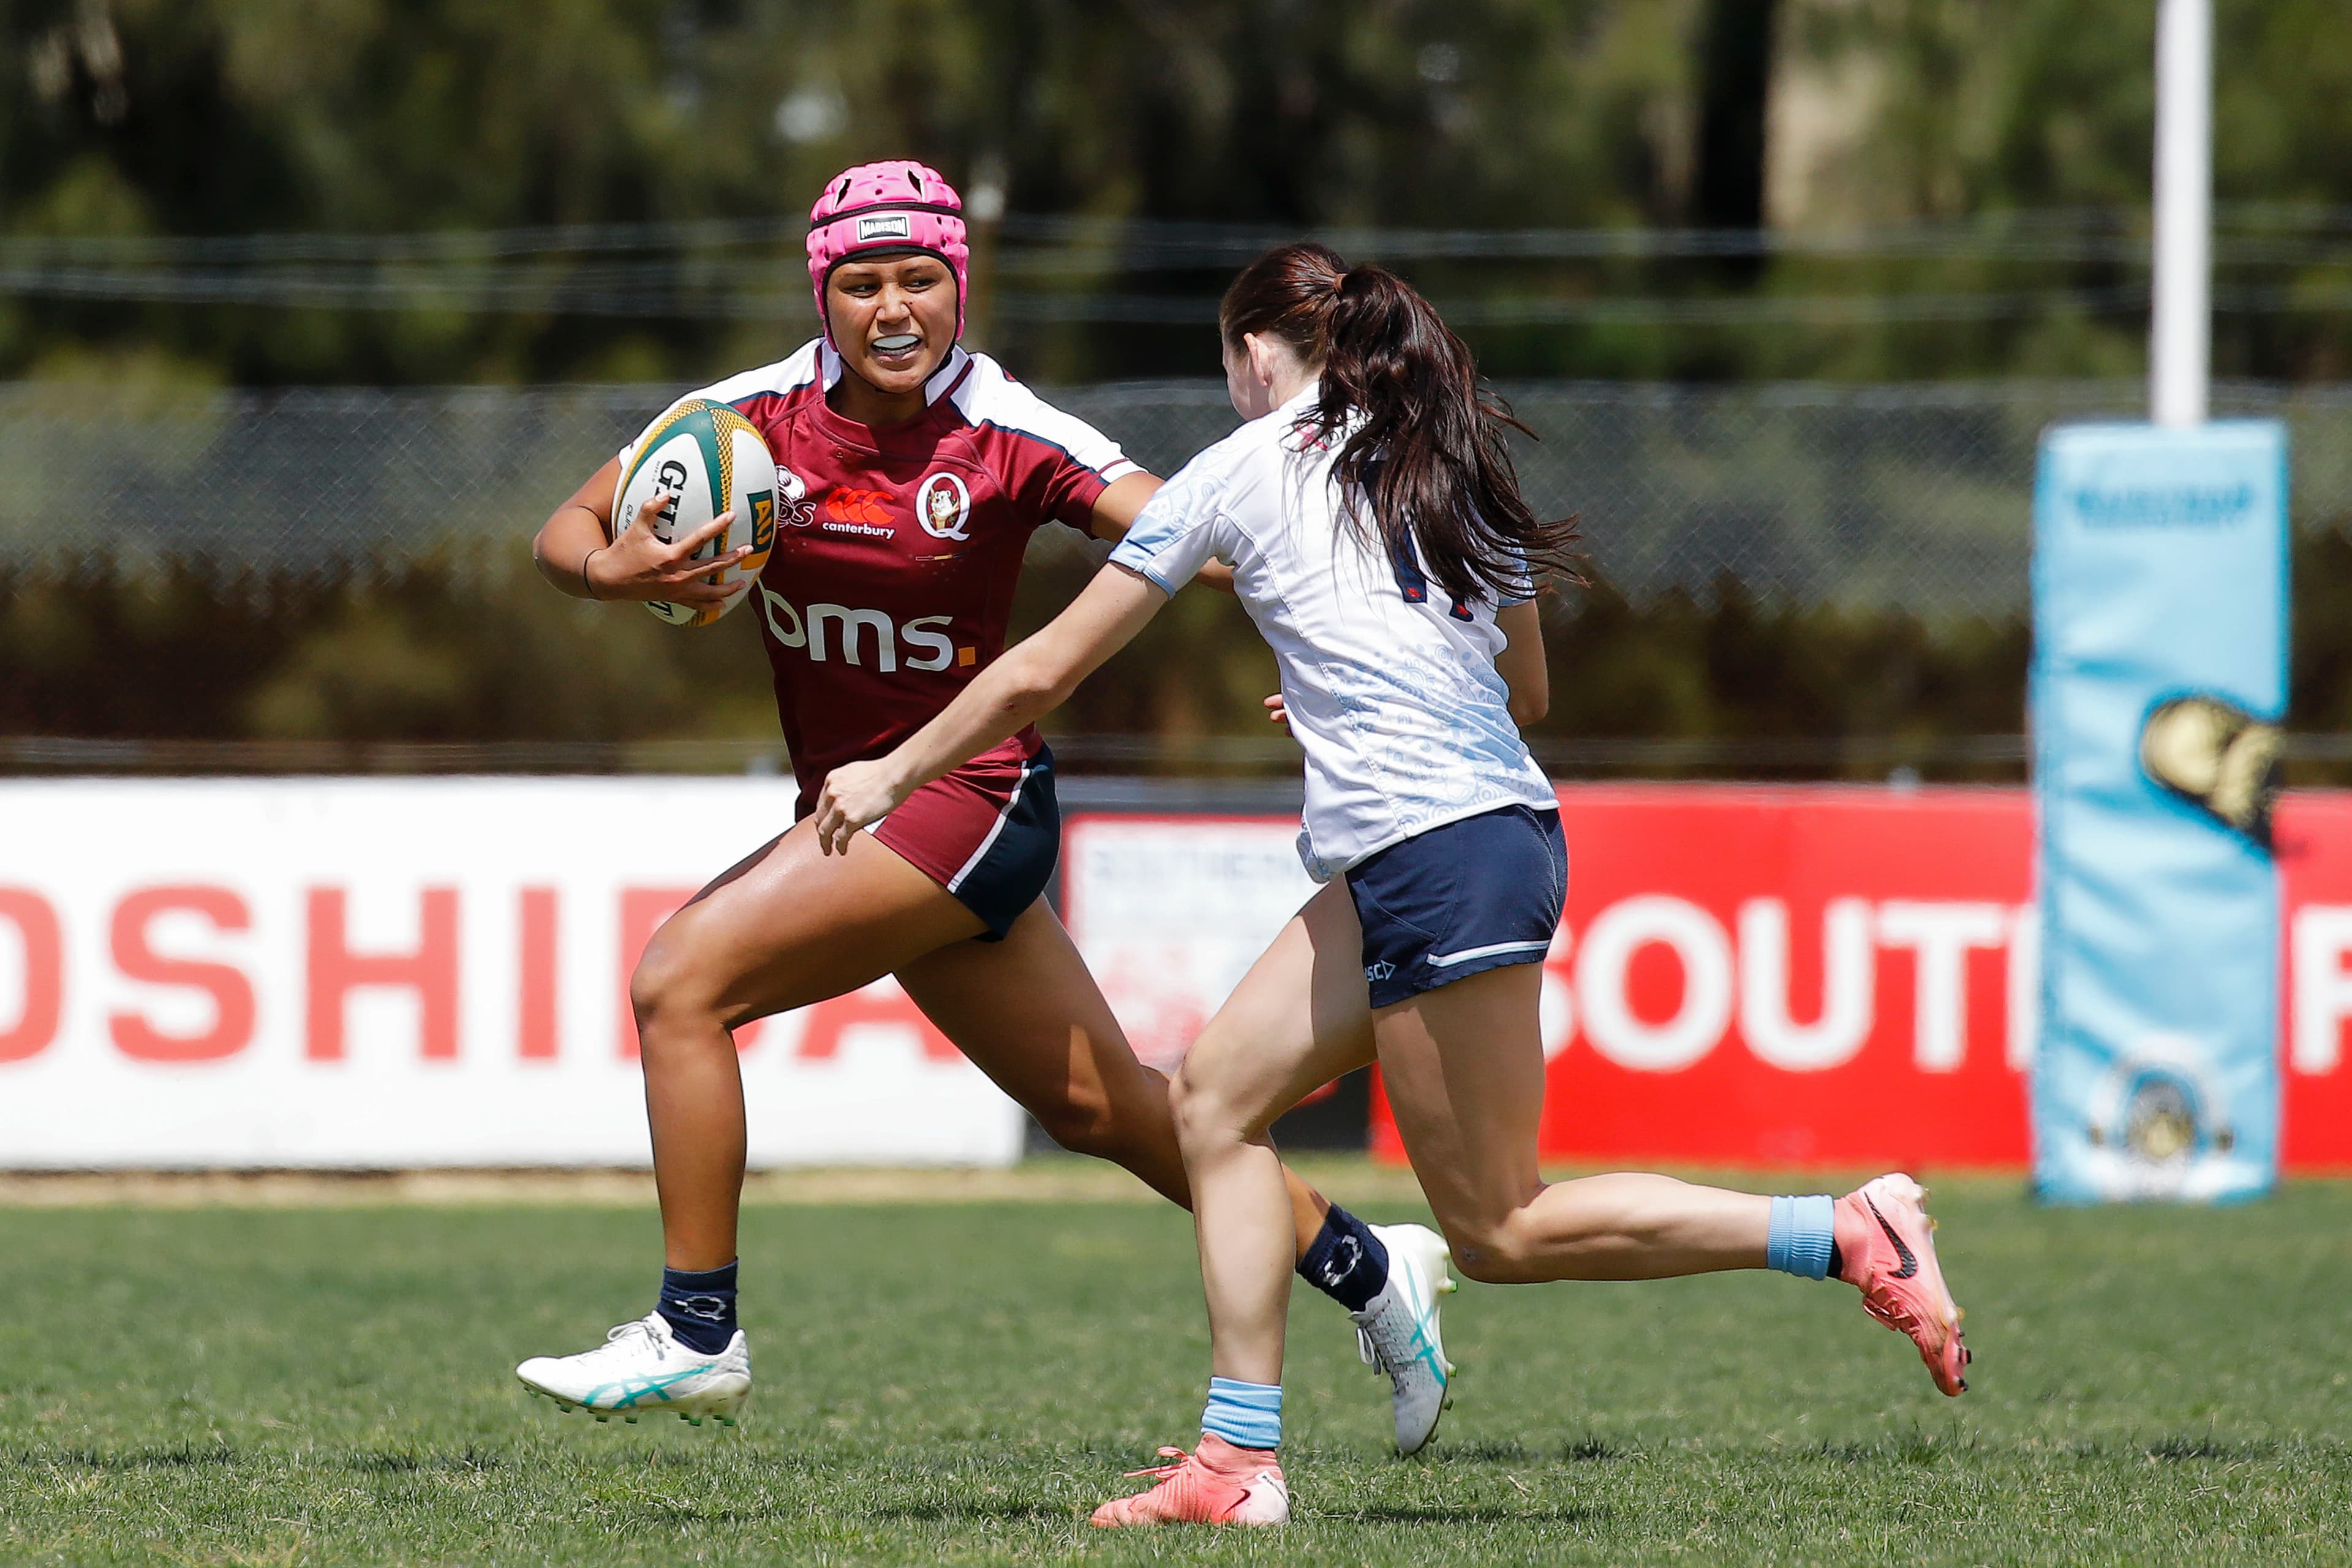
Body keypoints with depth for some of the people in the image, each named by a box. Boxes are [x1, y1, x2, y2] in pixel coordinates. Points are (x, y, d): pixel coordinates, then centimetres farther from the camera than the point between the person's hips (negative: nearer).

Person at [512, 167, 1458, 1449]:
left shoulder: (1006, 438, -13)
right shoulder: (761, 415, -3)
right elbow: (564, 535, 0)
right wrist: (611, 569, -23)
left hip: (967, 794, -6)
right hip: (855, 803, 6)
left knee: (680, 985, -18)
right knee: (1097, 1106, 15)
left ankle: (694, 1334, -8)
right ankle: (1364, 1269, 33)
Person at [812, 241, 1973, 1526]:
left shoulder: (1243, 471, 0)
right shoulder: (1454, 468, 16)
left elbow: (1045, 671, 6)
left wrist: (892, 775, 19)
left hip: (1444, 862, -9)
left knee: (1498, 1232, -3)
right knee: (1219, 1093, 11)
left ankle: (1852, 1236, -10)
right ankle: (1239, 1459, 5)